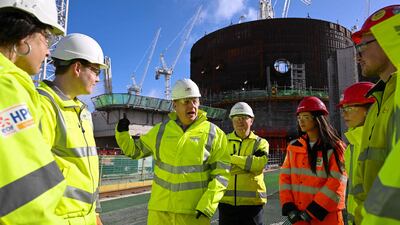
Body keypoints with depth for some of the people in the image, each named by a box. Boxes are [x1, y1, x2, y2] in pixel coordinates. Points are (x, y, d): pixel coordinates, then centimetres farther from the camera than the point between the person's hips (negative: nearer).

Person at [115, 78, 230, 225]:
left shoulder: (214, 133, -4)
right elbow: (135, 150, 17)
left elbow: (221, 173, -5)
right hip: (160, 209, 3)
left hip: (194, 212, -2)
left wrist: (207, 206, -14)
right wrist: (122, 133, 0)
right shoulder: (161, 130, 5)